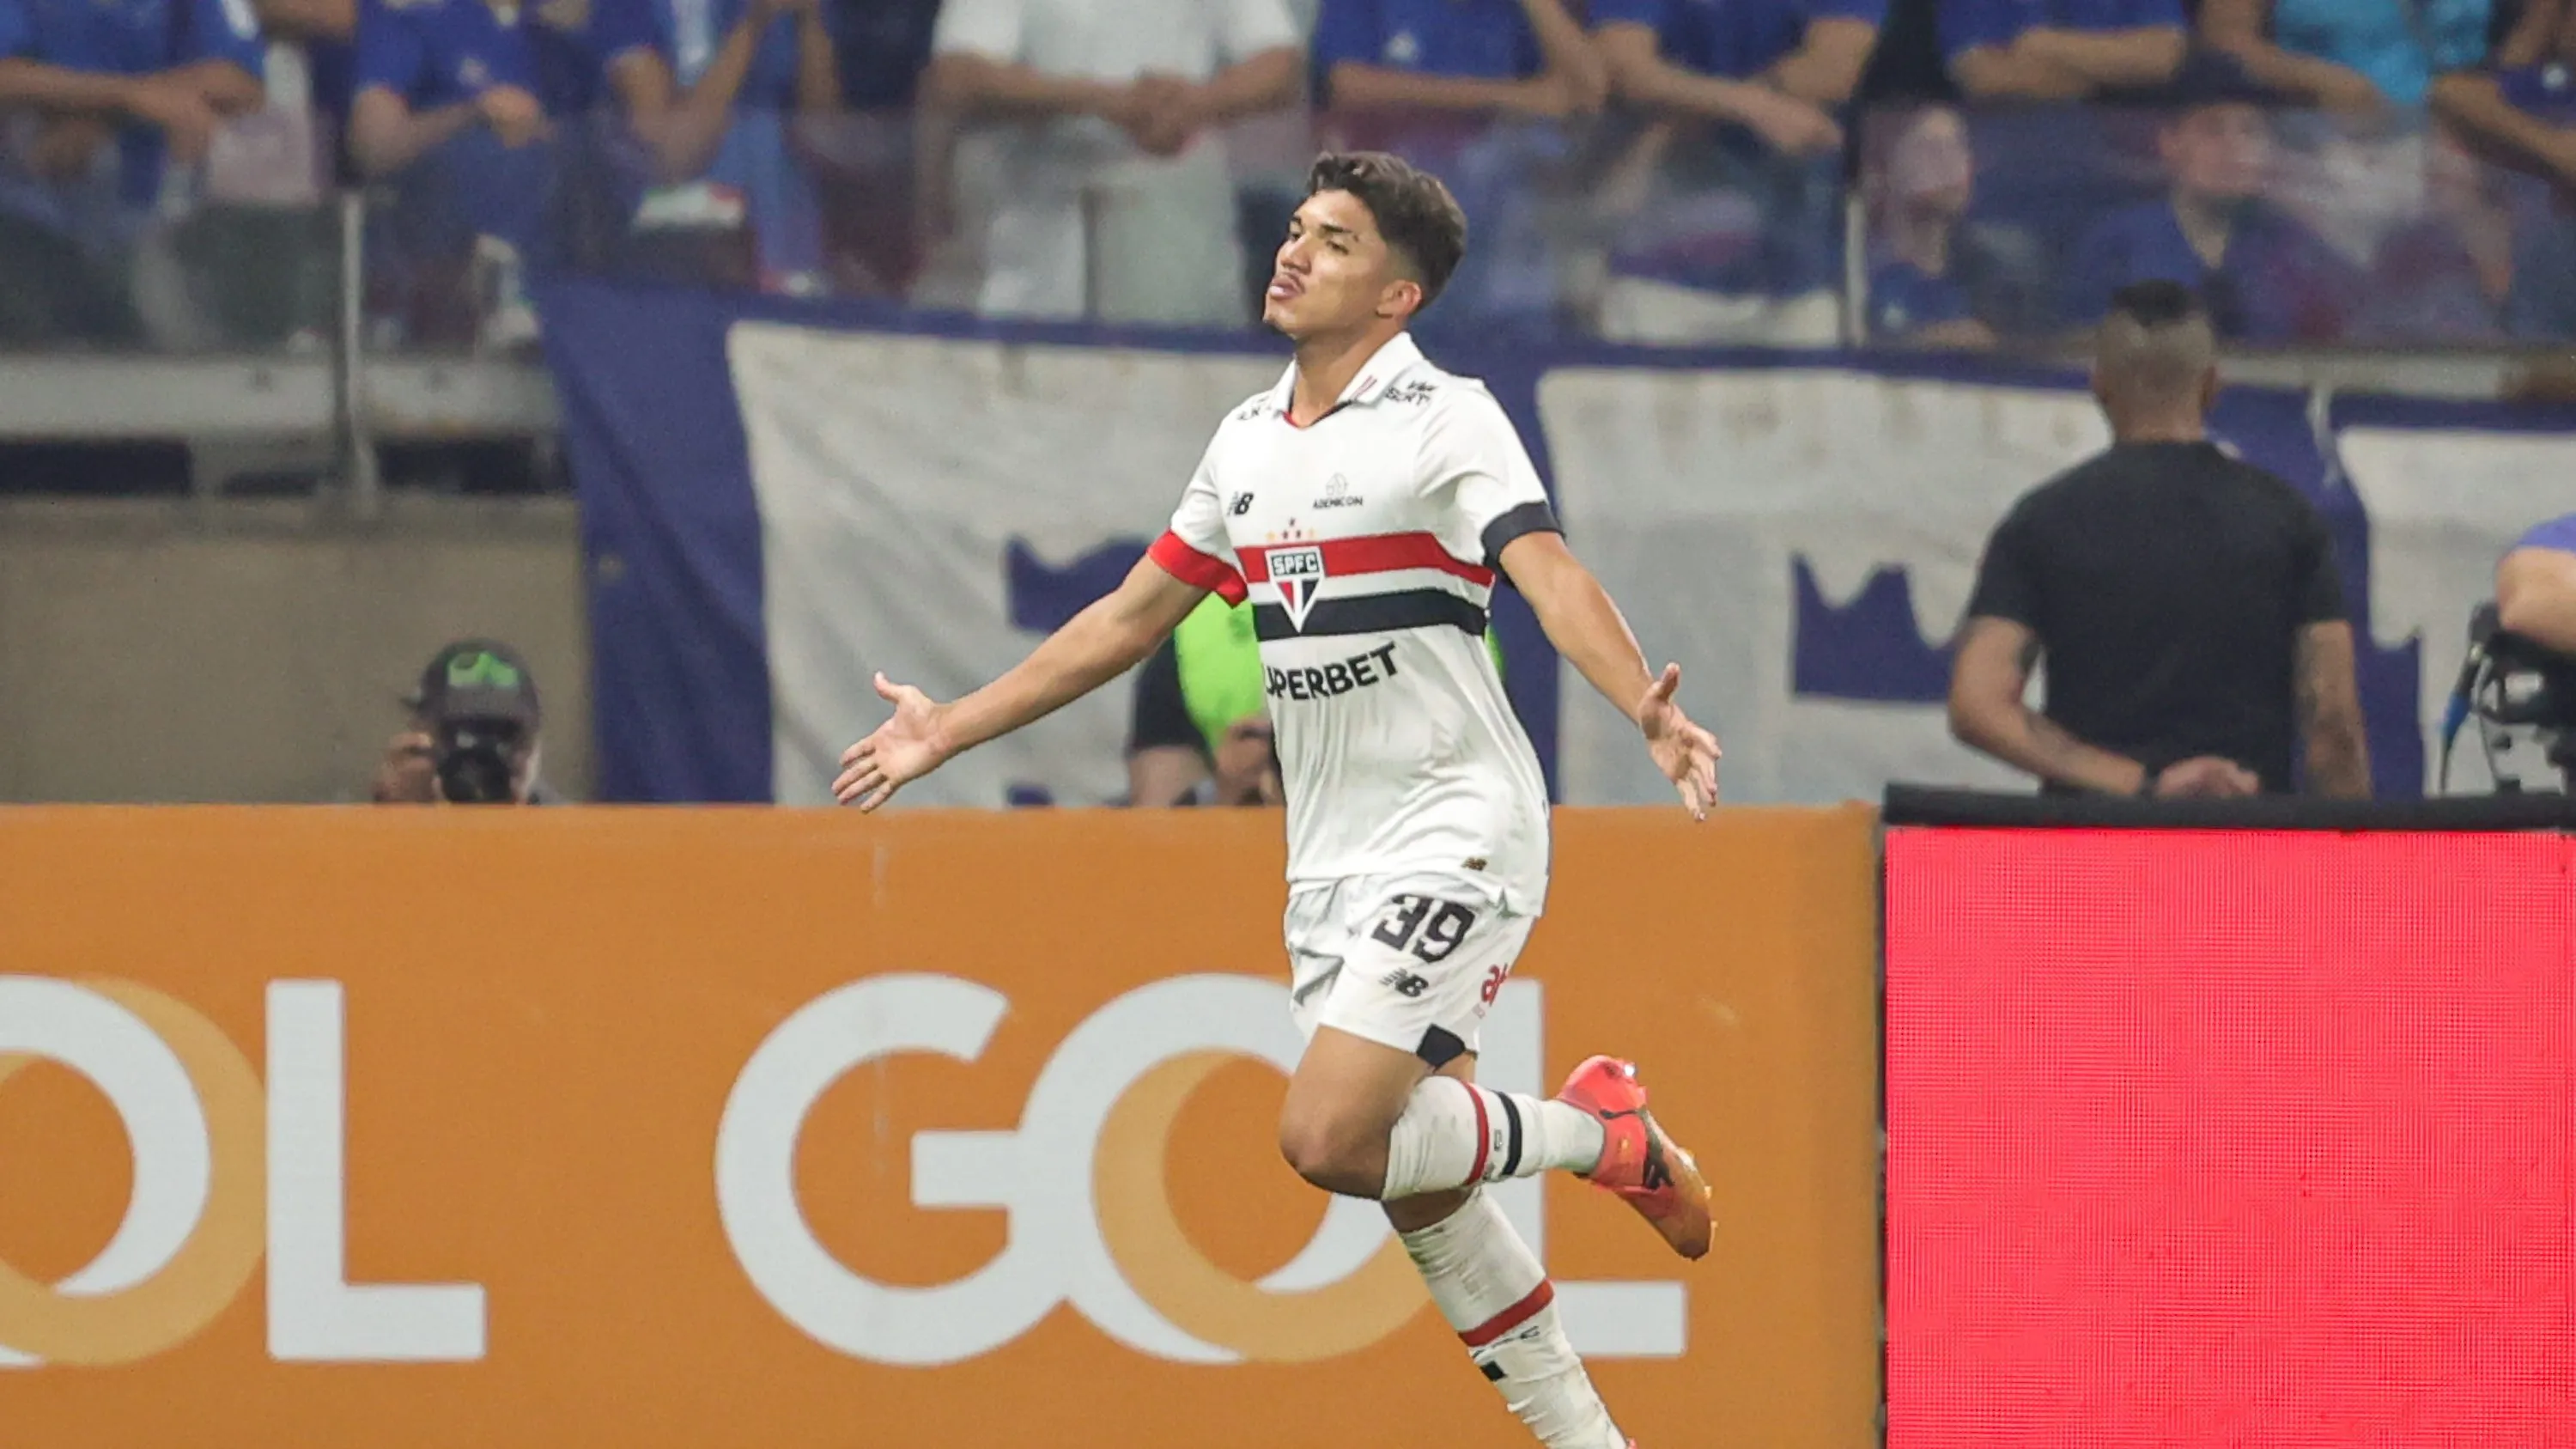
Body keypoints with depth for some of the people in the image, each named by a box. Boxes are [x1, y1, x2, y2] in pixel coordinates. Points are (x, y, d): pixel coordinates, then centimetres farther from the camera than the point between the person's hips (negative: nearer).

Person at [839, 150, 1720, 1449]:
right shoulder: (1249, 439, 12)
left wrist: (1645, 709, -42)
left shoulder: (1444, 418, -9)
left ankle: (1598, 1132, 2)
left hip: (1455, 829, -7)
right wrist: (950, 729, 25)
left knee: (1330, 1136, -20)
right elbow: (1136, 614, 22)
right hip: (1332, 856, 7)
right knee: (1417, 1188, 6)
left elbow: (1554, 577, -24)